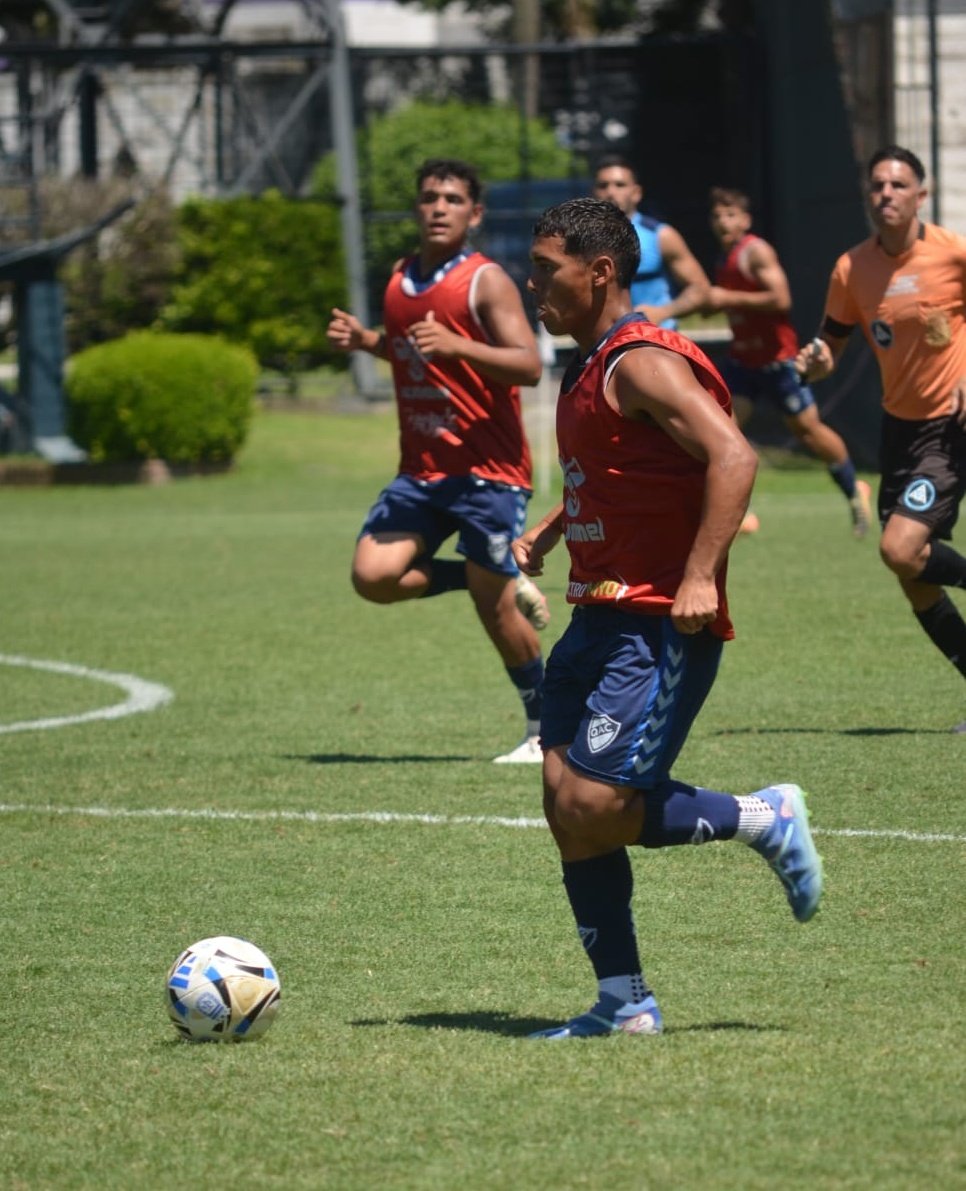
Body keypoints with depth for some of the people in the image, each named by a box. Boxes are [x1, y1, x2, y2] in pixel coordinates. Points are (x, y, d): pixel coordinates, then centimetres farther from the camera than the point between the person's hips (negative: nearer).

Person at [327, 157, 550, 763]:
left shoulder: (486, 282, -9)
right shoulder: (401, 281, 12)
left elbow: (529, 366, -19)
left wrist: (455, 345, -32)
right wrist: (365, 340, 11)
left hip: (487, 469, -7)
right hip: (421, 469, 7)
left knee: (495, 606, -3)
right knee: (374, 573, -11)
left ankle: (547, 728, 16)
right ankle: (510, 584, 12)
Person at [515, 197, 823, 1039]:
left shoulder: (642, 364, -14)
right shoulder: (592, 368, 16)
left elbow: (733, 458, -25)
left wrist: (700, 577, -29)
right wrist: (546, 534, 20)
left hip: (661, 626, -10)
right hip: (601, 616, 10)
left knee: (593, 807, -16)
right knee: (568, 805, 3)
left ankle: (765, 820, 3)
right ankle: (624, 1003, 8)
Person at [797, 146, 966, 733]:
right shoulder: (853, 269, 0)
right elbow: (832, 344, 9)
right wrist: (816, 361, -15)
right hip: (901, 424, 6)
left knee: (901, 550, -21)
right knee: (916, 582, 6)